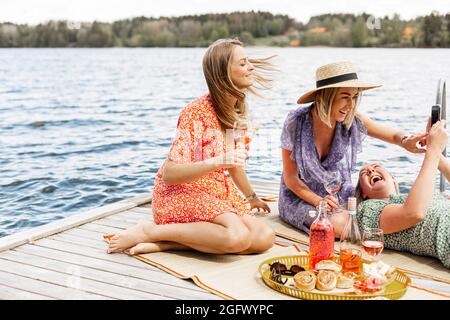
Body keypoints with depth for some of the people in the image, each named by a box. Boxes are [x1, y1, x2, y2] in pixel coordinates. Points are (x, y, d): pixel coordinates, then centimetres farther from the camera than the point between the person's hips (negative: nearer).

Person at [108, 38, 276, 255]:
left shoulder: (238, 110, 8)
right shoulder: (198, 113, -17)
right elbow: (170, 174, -21)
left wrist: (252, 198, 34)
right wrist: (217, 162, -33)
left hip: (217, 194, 8)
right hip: (180, 193, -8)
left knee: (266, 238, -16)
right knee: (238, 237, -33)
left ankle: (164, 243, -14)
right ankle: (149, 231, -17)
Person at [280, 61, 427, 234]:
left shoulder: (353, 120, -11)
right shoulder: (296, 122, -19)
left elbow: (395, 135, -3)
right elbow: (290, 177, -12)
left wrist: (406, 141, -28)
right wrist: (318, 201, -26)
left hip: (339, 196, 4)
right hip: (301, 197, -3)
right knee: (338, 224, -32)